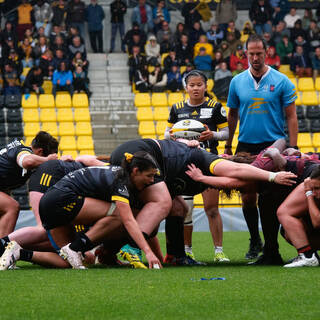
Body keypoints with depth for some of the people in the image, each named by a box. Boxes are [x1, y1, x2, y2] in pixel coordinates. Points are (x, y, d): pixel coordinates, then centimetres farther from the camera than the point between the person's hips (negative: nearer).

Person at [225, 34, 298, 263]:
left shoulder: (281, 81, -1)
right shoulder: (237, 82, 7)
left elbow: (291, 117, 0)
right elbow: (232, 116, 17)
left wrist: (292, 148, -8)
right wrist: (228, 147, 14)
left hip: (273, 145, -3)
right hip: (246, 147, 3)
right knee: (248, 198, 2)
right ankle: (255, 242, 20)